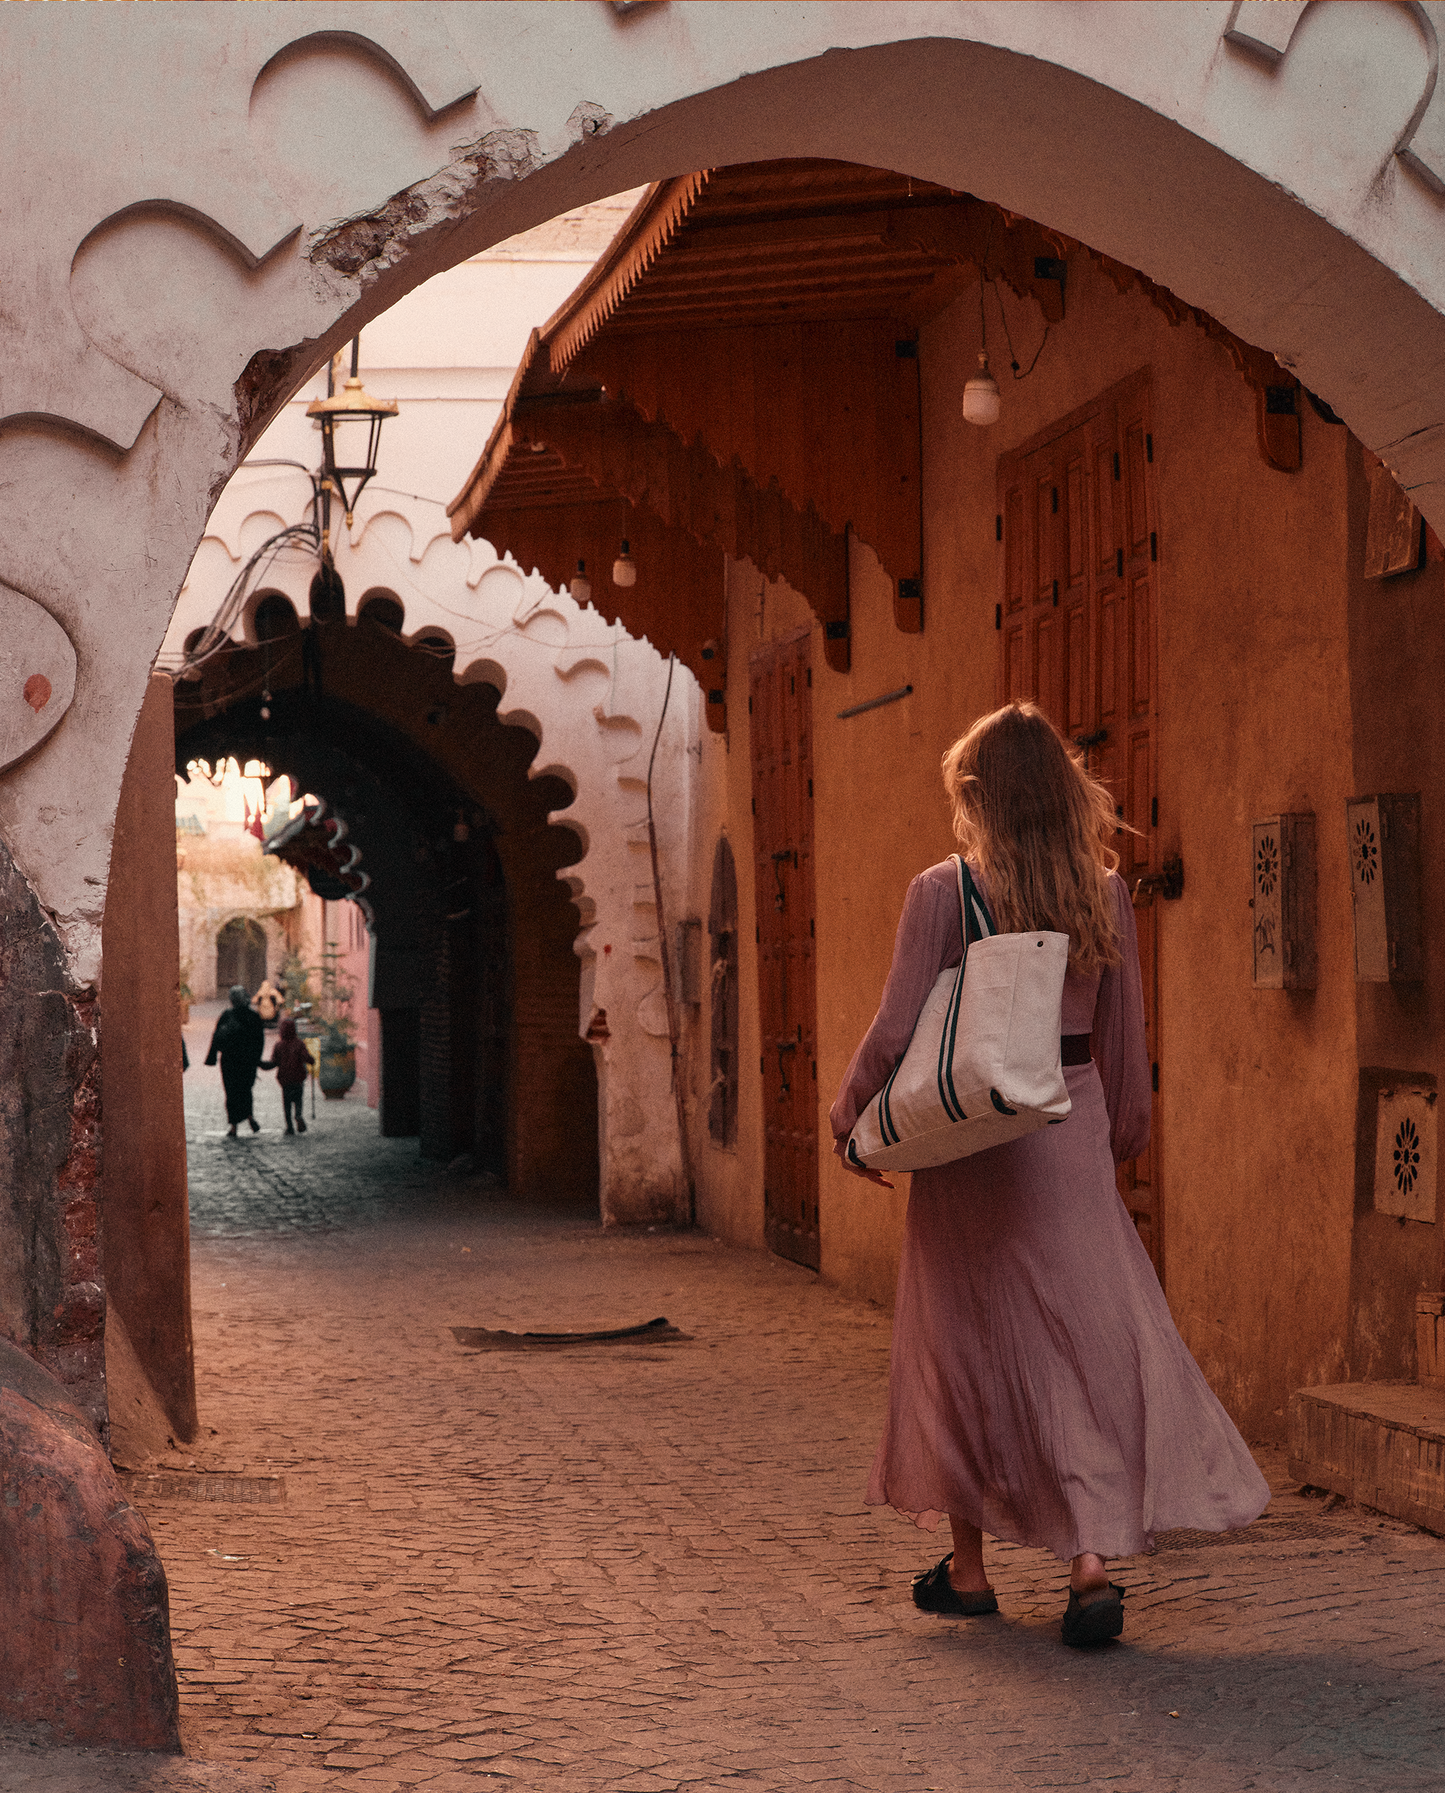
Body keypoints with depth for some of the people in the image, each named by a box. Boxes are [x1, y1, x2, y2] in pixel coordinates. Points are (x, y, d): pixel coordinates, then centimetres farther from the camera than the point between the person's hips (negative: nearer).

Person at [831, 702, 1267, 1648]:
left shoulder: (943, 892, -9)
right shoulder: (1106, 896, 2)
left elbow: (895, 1030, -10)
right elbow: (1126, 1039, 9)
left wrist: (853, 1123, 5)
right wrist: (1123, 1134, 23)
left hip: (967, 1141, -2)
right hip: (1072, 1138, 2)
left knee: (968, 1341, 10)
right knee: (1091, 1336, 5)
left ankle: (969, 1566, 21)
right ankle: (1093, 1559, -7)